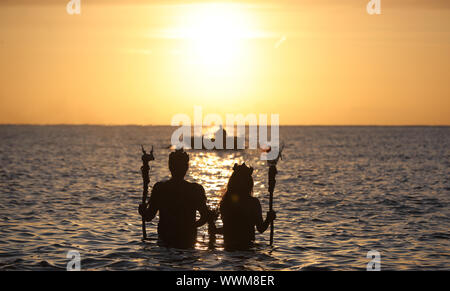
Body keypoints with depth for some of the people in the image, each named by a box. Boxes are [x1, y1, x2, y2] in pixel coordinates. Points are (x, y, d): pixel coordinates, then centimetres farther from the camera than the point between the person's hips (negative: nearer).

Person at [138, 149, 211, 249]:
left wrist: (142, 209, 18)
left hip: (165, 239, 1)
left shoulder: (159, 188, -6)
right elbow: (205, 216, -12)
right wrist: (193, 225, 7)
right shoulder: (196, 190, -7)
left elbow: (148, 217, -3)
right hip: (188, 241, 0)